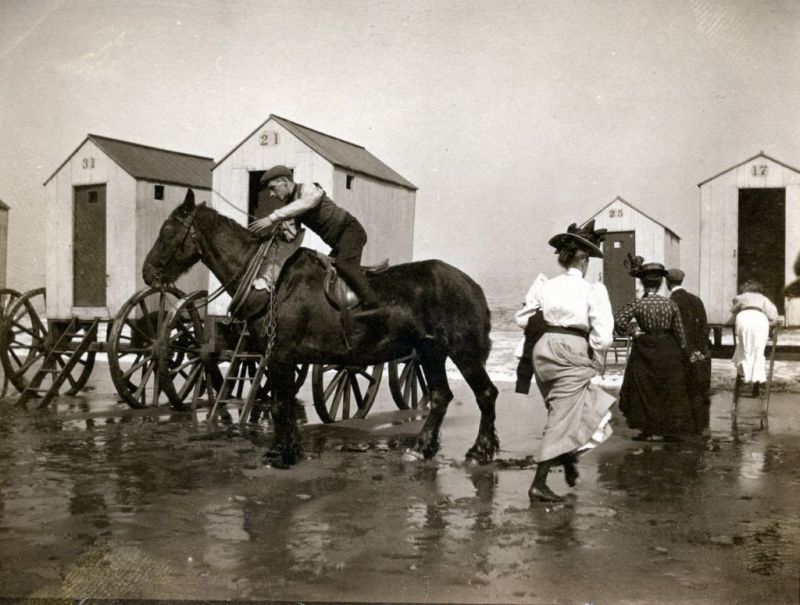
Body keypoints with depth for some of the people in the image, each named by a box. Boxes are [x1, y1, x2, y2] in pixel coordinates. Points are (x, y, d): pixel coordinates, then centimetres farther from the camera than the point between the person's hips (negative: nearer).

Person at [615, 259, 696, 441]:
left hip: (645, 350, -2)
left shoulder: (637, 304, -11)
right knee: (671, 392, 11)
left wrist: (631, 332, -3)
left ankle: (647, 431, 10)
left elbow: (620, 321, -21)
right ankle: (673, 430, 14)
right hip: (669, 350, 2)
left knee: (644, 391, 9)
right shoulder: (670, 304, -3)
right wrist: (682, 352, 10)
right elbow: (679, 332, 0)